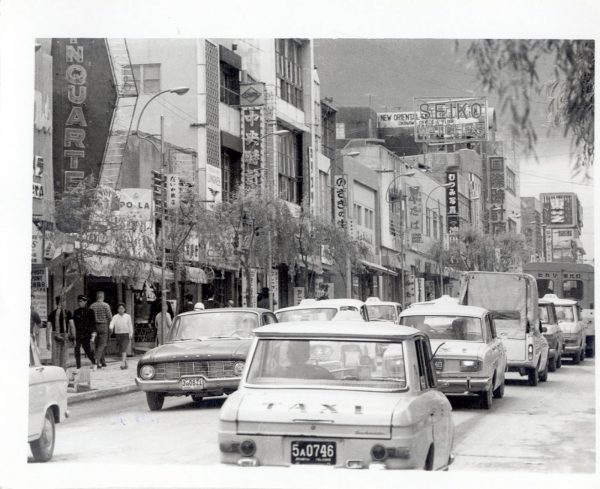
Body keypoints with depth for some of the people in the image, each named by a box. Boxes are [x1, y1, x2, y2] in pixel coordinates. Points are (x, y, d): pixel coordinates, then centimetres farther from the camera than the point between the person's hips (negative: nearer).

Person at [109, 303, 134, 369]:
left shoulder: (127, 316, 4)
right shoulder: (115, 317, 4)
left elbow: (130, 325, 1)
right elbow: (112, 323, -12)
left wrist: (131, 333, -10)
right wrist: (111, 328, -34)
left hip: (126, 335, -3)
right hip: (118, 334, 3)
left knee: (124, 349, -16)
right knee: (121, 350, 7)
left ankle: (122, 364, -23)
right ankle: (126, 363, 24)